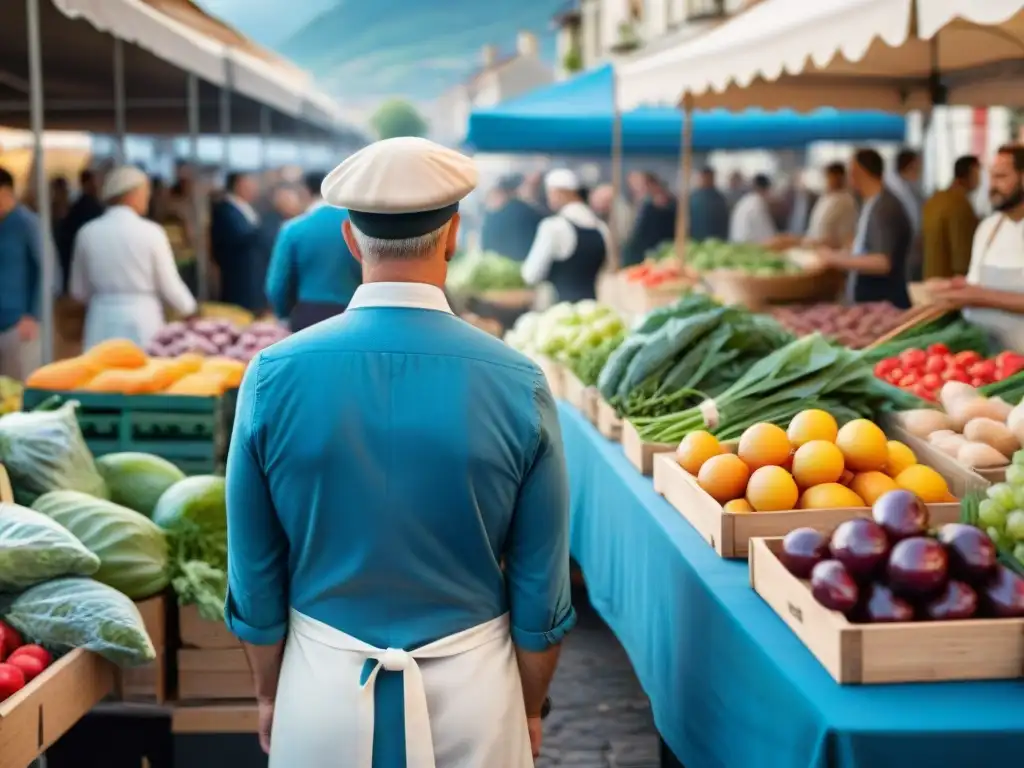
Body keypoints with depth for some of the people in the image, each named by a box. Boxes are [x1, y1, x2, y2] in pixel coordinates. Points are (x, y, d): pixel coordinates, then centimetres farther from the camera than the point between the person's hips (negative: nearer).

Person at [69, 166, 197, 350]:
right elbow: (170, 287, -3)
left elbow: (79, 291, 9)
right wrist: (190, 309, 17)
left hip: (103, 324, 3)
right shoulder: (151, 232, -8)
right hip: (142, 322, -3)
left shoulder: (88, 233, 1)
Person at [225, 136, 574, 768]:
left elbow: (255, 571, -2)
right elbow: (540, 586, -6)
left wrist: (269, 693, 13)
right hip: (472, 690, 0)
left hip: (324, 688, 1)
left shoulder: (277, 375, -11)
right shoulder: (517, 384, -13)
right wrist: (530, 709, 10)